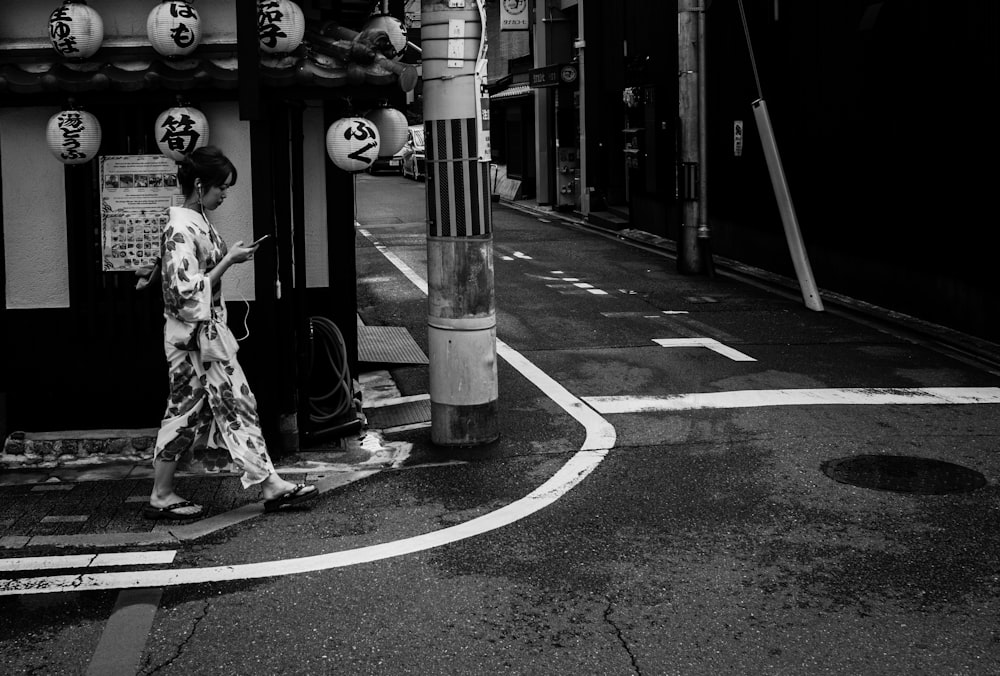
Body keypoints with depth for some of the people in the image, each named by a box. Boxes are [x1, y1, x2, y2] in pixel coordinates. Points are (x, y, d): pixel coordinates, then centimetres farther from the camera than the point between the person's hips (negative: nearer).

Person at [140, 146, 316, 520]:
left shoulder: (197, 221, 9)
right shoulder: (182, 230, -20)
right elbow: (188, 291, -24)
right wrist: (229, 261, -20)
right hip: (192, 337, -10)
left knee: (236, 404, 9)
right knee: (186, 410, -1)